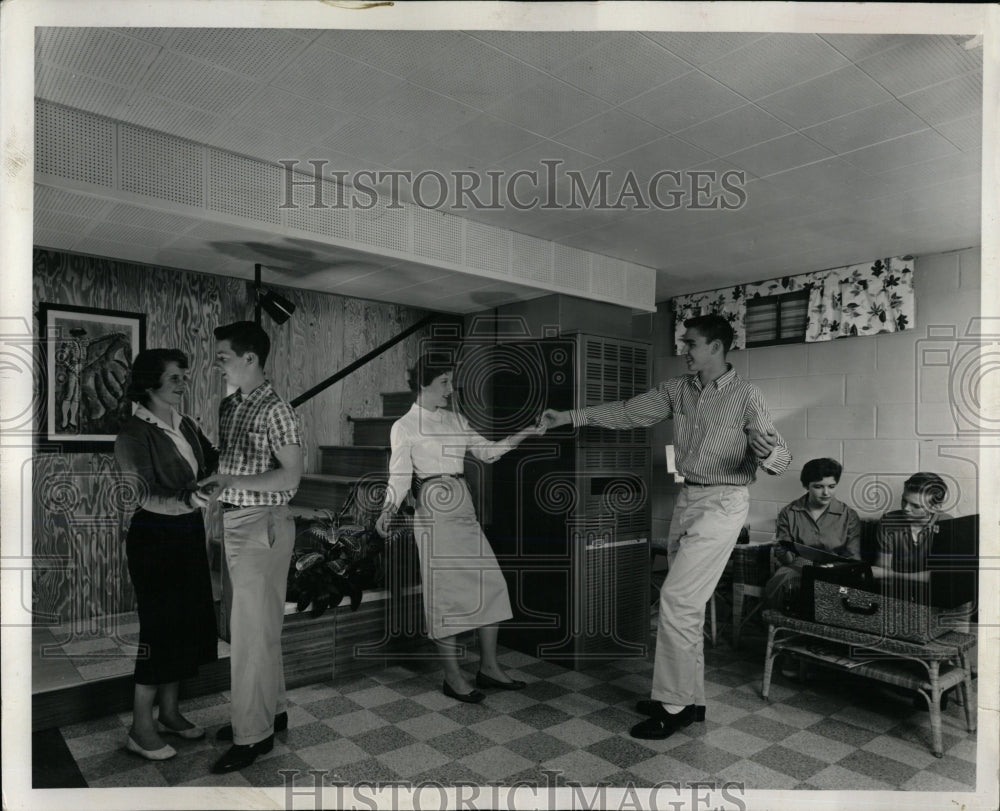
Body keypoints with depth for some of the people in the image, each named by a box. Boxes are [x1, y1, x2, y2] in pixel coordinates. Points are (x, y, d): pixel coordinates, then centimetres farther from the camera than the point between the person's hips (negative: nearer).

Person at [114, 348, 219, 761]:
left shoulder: (186, 426, 7)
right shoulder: (134, 434, -14)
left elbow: (215, 462, 10)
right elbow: (143, 496, -19)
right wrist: (185, 498, -30)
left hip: (189, 534, 7)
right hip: (154, 538, -7)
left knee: (187, 624, 13)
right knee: (159, 627, 0)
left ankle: (169, 713, 30)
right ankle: (141, 729, 17)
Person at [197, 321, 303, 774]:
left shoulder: (274, 409, -14)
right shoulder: (228, 406, 11)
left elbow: (290, 475, -17)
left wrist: (231, 481, -23)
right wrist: (212, 481, 4)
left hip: (262, 524, -8)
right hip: (233, 521, 8)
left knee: (251, 629, -2)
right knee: (259, 624, 17)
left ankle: (253, 735, 12)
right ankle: (270, 710, 32)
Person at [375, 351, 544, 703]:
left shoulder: (455, 420, 14)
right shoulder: (404, 427, -2)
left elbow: (486, 451, 15)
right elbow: (399, 477, -6)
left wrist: (523, 434, 6)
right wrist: (388, 510, -23)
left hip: (463, 509, 7)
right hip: (433, 512, -6)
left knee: (490, 583, 5)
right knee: (445, 592, -1)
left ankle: (488, 666, 19)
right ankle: (452, 677, 14)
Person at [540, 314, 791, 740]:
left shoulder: (747, 396, -11)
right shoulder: (677, 389, 5)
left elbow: (780, 457, -11)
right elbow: (628, 412, 6)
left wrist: (768, 453, -36)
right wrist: (571, 416, 0)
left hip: (723, 503, -6)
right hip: (687, 498, 7)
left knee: (676, 598, -10)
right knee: (686, 603, 12)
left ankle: (671, 706, 4)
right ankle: (690, 699, 26)